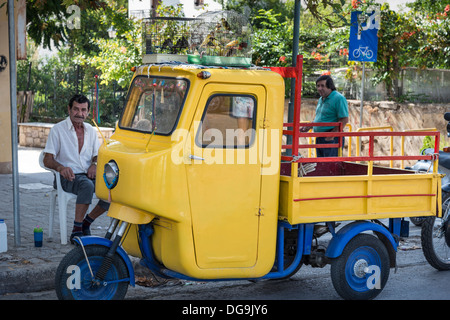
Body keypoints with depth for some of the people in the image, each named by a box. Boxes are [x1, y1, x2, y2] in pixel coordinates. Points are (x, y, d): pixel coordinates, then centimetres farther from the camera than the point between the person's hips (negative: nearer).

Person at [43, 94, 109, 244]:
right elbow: (47, 160, -5)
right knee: (87, 185, -38)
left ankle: (86, 222, -2)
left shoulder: (91, 130, 15)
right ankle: (76, 230, -30)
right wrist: (60, 167, -27)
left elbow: (97, 155, 18)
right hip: (68, 177, -5)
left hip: (88, 174, 5)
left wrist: (95, 164, -7)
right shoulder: (58, 129, 0)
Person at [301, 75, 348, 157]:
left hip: (331, 139, -10)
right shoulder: (321, 99, 17)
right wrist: (309, 126, 13)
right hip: (319, 139, 10)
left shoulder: (339, 99, -12)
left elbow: (344, 120, -18)